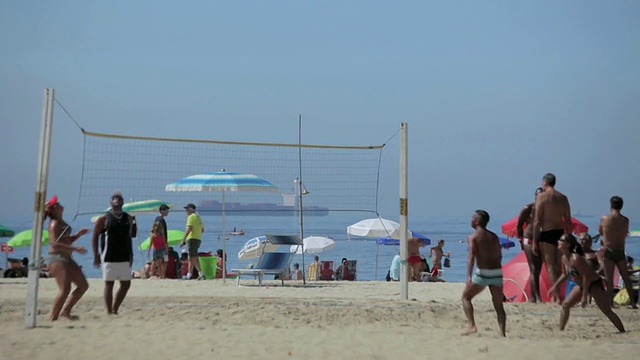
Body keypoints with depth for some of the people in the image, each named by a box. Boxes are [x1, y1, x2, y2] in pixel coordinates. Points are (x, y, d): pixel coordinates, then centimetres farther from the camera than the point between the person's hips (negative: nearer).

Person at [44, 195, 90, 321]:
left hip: (66, 258, 10)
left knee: (83, 285, 9)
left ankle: (65, 311, 15)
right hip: (56, 257, -10)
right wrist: (75, 248, -25)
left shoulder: (61, 222, 17)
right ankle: (53, 318, -8)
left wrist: (78, 234, 8)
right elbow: (55, 243, -22)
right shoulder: (54, 223, -11)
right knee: (65, 289, -17)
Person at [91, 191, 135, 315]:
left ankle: (115, 309, 20)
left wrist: (131, 255, 11)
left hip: (124, 257, 5)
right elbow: (95, 236, -2)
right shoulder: (104, 219, -3)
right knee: (109, 284, 0)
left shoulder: (128, 218, 10)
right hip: (109, 258, -5)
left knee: (126, 283, 6)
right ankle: (109, 312, 8)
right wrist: (96, 255, -8)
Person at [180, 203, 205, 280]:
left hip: (192, 239, -9)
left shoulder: (191, 217, -9)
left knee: (193, 258, -10)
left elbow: (189, 229, -19)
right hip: (198, 239, 9)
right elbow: (202, 229, 23)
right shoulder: (198, 217, 19)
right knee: (191, 258, 13)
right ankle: (188, 275, 17)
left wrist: (183, 240, -20)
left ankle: (201, 275, -15)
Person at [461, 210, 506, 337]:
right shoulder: (494, 236, 15)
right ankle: (502, 332, 6)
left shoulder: (473, 236, -2)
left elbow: (472, 256, -14)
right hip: (497, 272, 5)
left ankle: (472, 326, -2)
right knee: (498, 304, 17)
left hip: (483, 273, -5)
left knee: (466, 297, 12)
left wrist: (469, 276, -21)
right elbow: (499, 256, 18)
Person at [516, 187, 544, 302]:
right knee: (533, 269, -11)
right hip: (529, 241, -5)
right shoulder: (528, 208, -5)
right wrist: (521, 240, 3)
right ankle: (538, 297, -16)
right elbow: (519, 225, 2)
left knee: (537, 270, 8)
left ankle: (532, 297, 16)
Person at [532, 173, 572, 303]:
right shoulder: (563, 198, 10)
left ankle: (558, 298, -6)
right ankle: (555, 295, 24)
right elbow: (568, 221, 10)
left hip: (547, 234, -6)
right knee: (556, 265, 16)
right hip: (560, 233, 6)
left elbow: (537, 221, -11)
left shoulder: (541, 196, -7)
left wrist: (534, 242, -9)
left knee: (550, 266, -2)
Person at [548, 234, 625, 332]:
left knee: (607, 311, -9)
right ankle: (560, 330, 6)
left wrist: (584, 296, -26)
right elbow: (566, 274, 15)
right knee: (565, 305, 1)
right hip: (581, 285, 9)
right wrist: (555, 286, 13)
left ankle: (623, 333, 0)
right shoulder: (564, 259, -3)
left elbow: (586, 276, -28)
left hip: (594, 284, -9)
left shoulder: (576, 259, -29)